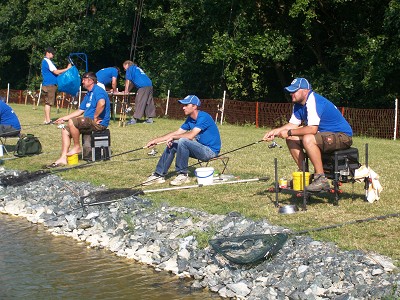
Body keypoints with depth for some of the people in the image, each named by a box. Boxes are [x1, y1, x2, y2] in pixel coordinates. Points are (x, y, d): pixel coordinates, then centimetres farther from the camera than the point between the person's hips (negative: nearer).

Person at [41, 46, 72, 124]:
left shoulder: (45, 61, 20)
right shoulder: (47, 61, -11)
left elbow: (53, 72, 23)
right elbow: (56, 72, -16)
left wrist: (64, 71, 16)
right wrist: (67, 69, -11)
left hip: (49, 85, 10)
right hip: (49, 85, -10)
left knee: (48, 103, 11)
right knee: (48, 103, -10)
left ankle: (47, 120, 14)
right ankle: (48, 120, -10)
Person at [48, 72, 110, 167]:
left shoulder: (98, 91, -12)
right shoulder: (88, 94, 22)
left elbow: (101, 103, -34)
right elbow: (80, 111, 26)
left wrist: (95, 118, -24)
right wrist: (64, 118, 22)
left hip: (99, 123, -10)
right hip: (89, 122, 10)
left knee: (72, 122, -25)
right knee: (65, 130, 2)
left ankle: (77, 147, -8)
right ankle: (63, 158, -6)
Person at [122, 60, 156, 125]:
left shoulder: (130, 69, 6)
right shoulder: (137, 68, 31)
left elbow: (127, 81, 3)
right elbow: (132, 83, 31)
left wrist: (126, 91, 10)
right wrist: (128, 91, 26)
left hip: (143, 87, -9)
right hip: (149, 85, 9)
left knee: (139, 102, -8)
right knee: (149, 102, 10)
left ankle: (135, 119, -8)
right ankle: (150, 119, 12)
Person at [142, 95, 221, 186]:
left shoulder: (203, 117, -19)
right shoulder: (190, 119, 9)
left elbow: (191, 135, -28)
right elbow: (177, 133, 13)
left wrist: (173, 137, -15)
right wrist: (156, 140, 9)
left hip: (211, 150, -9)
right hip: (201, 149, 9)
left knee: (183, 141, -28)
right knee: (172, 145, 3)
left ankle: (183, 175, -17)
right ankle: (159, 174, 7)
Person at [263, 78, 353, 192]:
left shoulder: (314, 102, -23)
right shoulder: (299, 104, 7)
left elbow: (312, 129, -30)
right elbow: (293, 124, 11)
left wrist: (289, 132, -22)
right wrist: (275, 131, -4)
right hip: (325, 134, 10)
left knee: (308, 139, -33)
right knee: (291, 139, 3)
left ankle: (321, 179, -27)